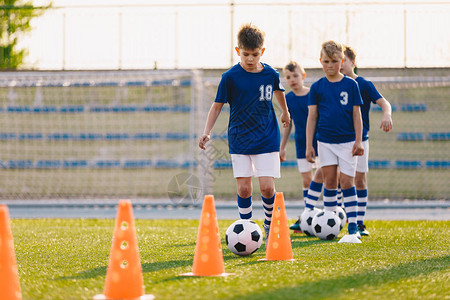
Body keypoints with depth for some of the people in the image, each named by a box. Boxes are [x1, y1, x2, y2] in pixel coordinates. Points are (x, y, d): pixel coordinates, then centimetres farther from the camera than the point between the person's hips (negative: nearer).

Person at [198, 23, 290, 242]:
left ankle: (270, 224, 16)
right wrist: (207, 132, -12)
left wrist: (285, 113, 37)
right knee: (244, 189, -5)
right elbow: (217, 106, -1)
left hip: (267, 139, 1)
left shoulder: (270, 74, -2)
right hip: (239, 140, -1)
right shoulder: (230, 77, -8)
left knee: (267, 187, -9)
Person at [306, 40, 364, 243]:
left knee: (347, 182, -6)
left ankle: (353, 229, -7)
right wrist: (309, 145, 1)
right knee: (330, 182, 5)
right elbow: (312, 117, 4)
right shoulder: (317, 87, 2)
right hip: (325, 141, 2)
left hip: (347, 141, -2)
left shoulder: (351, 85, 0)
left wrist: (358, 141, -3)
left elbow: (356, 114, 3)